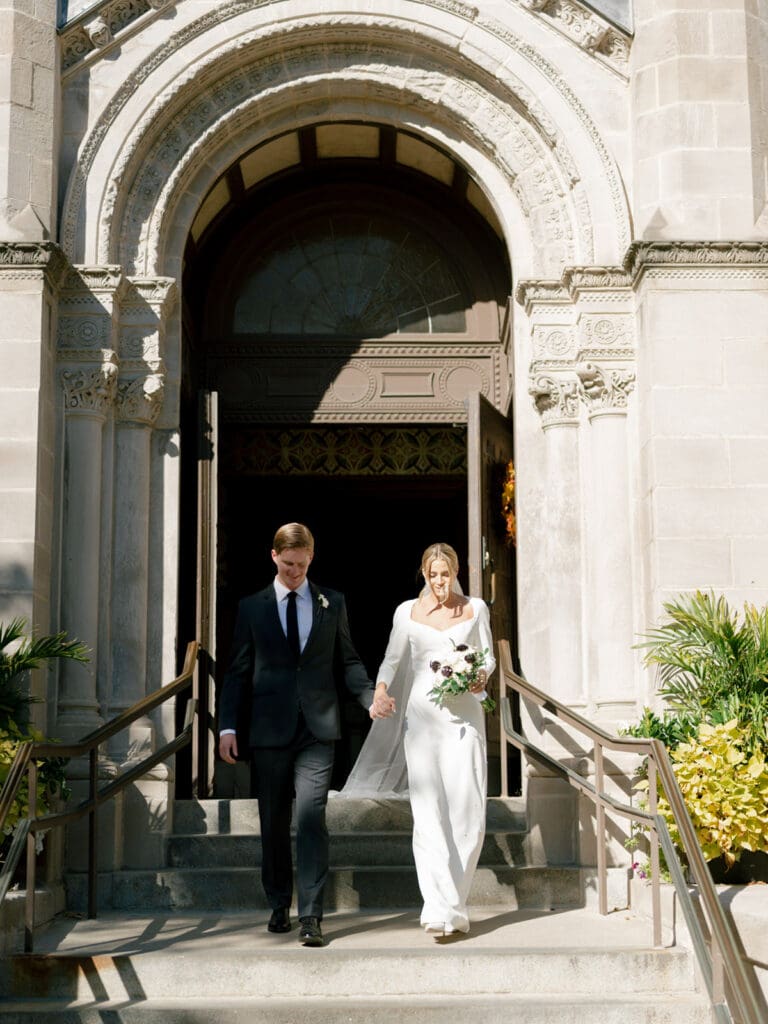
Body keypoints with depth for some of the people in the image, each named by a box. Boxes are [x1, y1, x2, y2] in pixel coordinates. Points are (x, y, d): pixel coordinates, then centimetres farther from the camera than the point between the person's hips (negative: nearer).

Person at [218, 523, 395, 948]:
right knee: (274, 823, 9)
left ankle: (310, 916, -11)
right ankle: (279, 906, 24)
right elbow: (238, 671, 8)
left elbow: (348, 660, 12)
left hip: (317, 729, -1)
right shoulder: (252, 607, 8)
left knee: (311, 817, -12)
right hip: (270, 730, 1)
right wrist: (228, 725, -1)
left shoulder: (332, 603, 9)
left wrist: (370, 697, -6)